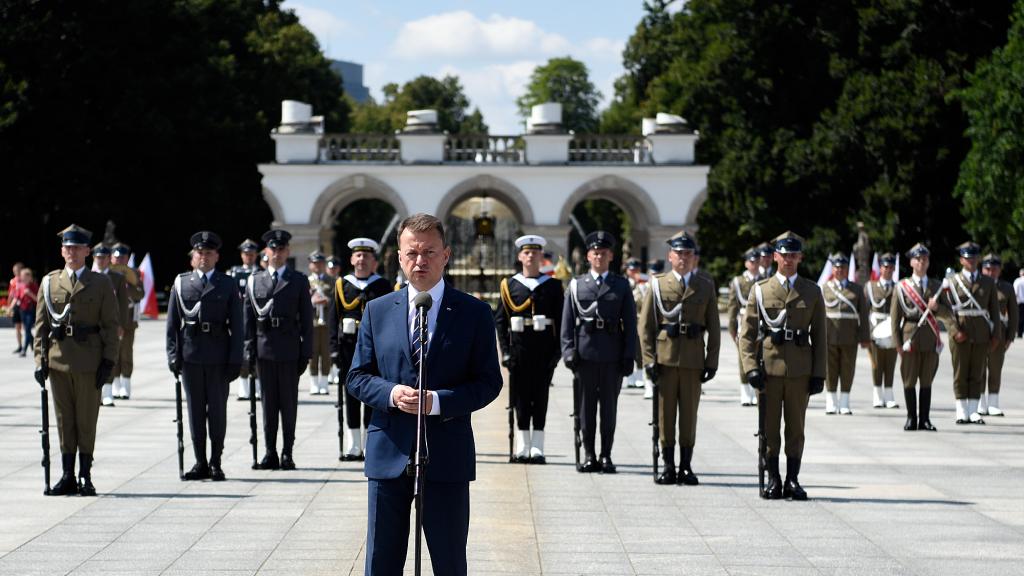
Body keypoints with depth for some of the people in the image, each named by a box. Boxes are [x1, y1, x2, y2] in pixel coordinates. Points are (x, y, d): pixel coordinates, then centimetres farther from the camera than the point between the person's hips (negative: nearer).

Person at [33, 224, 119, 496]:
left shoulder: (101, 283, 3)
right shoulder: (49, 282, 9)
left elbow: (110, 325, 1)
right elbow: (41, 323, 8)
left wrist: (109, 361, -6)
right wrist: (40, 359, 0)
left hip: (89, 361, -2)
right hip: (58, 359, 2)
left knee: (87, 420, 0)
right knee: (64, 419, 5)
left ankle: (85, 476, 6)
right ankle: (68, 476, 10)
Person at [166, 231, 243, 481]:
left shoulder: (228, 285, 5)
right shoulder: (181, 283, 8)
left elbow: (236, 325, 2)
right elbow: (172, 323, 7)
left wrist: (235, 360, -5)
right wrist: (173, 356, -2)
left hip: (218, 355, -1)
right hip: (190, 355, 1)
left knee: (217, 409, 1)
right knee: (195, 409, 5)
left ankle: (216, 463, 9)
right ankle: (201, 463, 11)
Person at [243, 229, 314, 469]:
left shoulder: (299, 281, 5)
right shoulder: (254, 281, 9)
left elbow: (306, 319, 2)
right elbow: (248, 319, 8)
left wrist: (306, 352, -4)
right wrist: (249, 350, 0)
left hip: (289, 350, -2)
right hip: (264, 349, 2)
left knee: (289, 402, 2)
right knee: (268, 402, 5)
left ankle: (287, 453, 7)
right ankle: (270, 452, 9)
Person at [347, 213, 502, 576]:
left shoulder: (474, 313, 1)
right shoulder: (377, 311, 8)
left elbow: (488, 382, -2)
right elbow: (357, 378, 8)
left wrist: (438, 401, -17)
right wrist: (391, 393, -13)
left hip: (446, 455, -2)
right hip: (389, 453, 2)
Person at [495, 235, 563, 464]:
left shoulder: (552, 285, 6)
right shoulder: (510, 285, 6)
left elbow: (560, 321, 5)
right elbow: (500, 319, 5)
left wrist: (557, 351, -3)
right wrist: (505, 350, -3)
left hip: (544, 348, -1)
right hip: (519, 348, 1)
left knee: (540, 398, 0)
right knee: (521, 397, 4)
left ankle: (537, 449, 1)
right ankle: (522, 448, 9)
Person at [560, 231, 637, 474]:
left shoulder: (621, 285, 8)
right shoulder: (576, 285, 9)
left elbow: (630, 323, 5)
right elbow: (567, 322, 6)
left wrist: (629, 356, -2)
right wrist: (568, 351, -5)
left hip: (612, 355, 0)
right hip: (585, 353, 0)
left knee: (609, 406, 3)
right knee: (587, 406, 4)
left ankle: (606, 456, 8)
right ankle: (589, 455, 10)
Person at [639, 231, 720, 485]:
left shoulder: (705, 287, 8)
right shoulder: (657, 285, 5)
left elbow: (713, 328, 8)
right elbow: (645, 326, 3)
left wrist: (712, 361, 1)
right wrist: (649, 359, -6)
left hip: (693, 359, 1)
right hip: (664, 357, 0)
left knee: (689, 413, 2)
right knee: (665, 412, 1)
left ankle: (686, 467, 8)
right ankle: (668, 466, 7)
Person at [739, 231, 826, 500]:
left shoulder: (812, 292, 8)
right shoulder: (760, 290, 6)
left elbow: (819, 335, 7)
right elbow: (746, 332, 3)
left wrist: (819, 374, 1)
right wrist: (751, 367, -9)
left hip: (800, 368, 0)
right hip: (768, 365, 0)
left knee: (796, 426, 4)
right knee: (770, 426, 2)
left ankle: (793, 480, 9)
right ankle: (773, 480, 8)